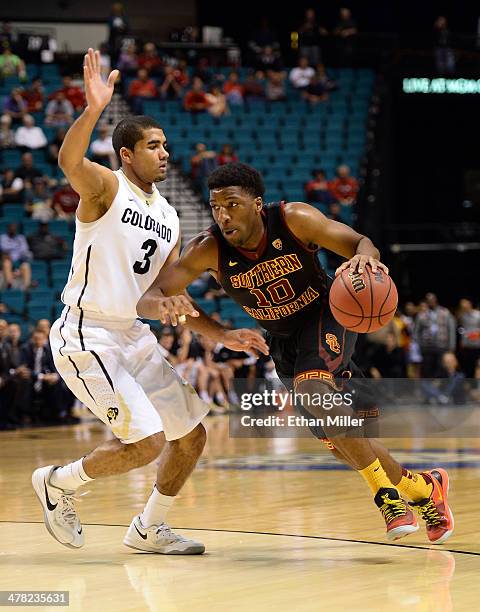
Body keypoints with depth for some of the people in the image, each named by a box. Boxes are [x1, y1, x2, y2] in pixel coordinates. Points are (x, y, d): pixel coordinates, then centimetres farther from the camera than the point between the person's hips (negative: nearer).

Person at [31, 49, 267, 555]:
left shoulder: (167, 218, 14)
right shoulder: (106, 186, -8)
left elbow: (173, 298, 17)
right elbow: (69, 160, -33)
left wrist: (222, 336, 6)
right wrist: (93, 110, -49)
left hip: (133, 336, 8)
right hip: (85, 337, -8)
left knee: (190, 434, 10)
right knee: (148, 442, -16)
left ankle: (149, 529, 27)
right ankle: (58, 482, 8)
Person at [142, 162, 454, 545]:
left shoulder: (293, 219, -26)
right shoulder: (208, 250, -21)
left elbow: (360, 243, -19)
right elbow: (149, 297, -25)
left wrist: (365, 257, -45)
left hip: (326, 316, -4)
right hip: (283, 340, 4)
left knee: (312, 389, -34)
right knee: (344, 446, 4)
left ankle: (386, 493, -25)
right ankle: (422, 490, 28)